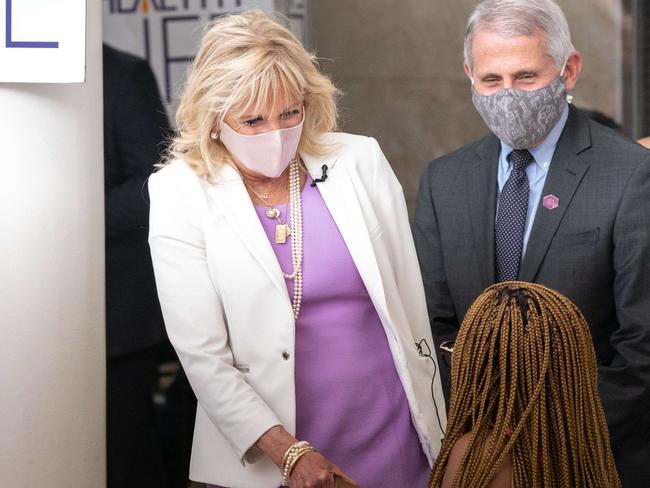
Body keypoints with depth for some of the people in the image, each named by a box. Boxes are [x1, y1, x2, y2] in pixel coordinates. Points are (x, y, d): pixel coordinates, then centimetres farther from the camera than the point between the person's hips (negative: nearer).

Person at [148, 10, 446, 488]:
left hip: (395, 439, 2)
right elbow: (201, 354, -10)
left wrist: (436, 429, 6)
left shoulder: (361, 162, -3)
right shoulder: (179, 194, -8)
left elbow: (411, 305, 3)